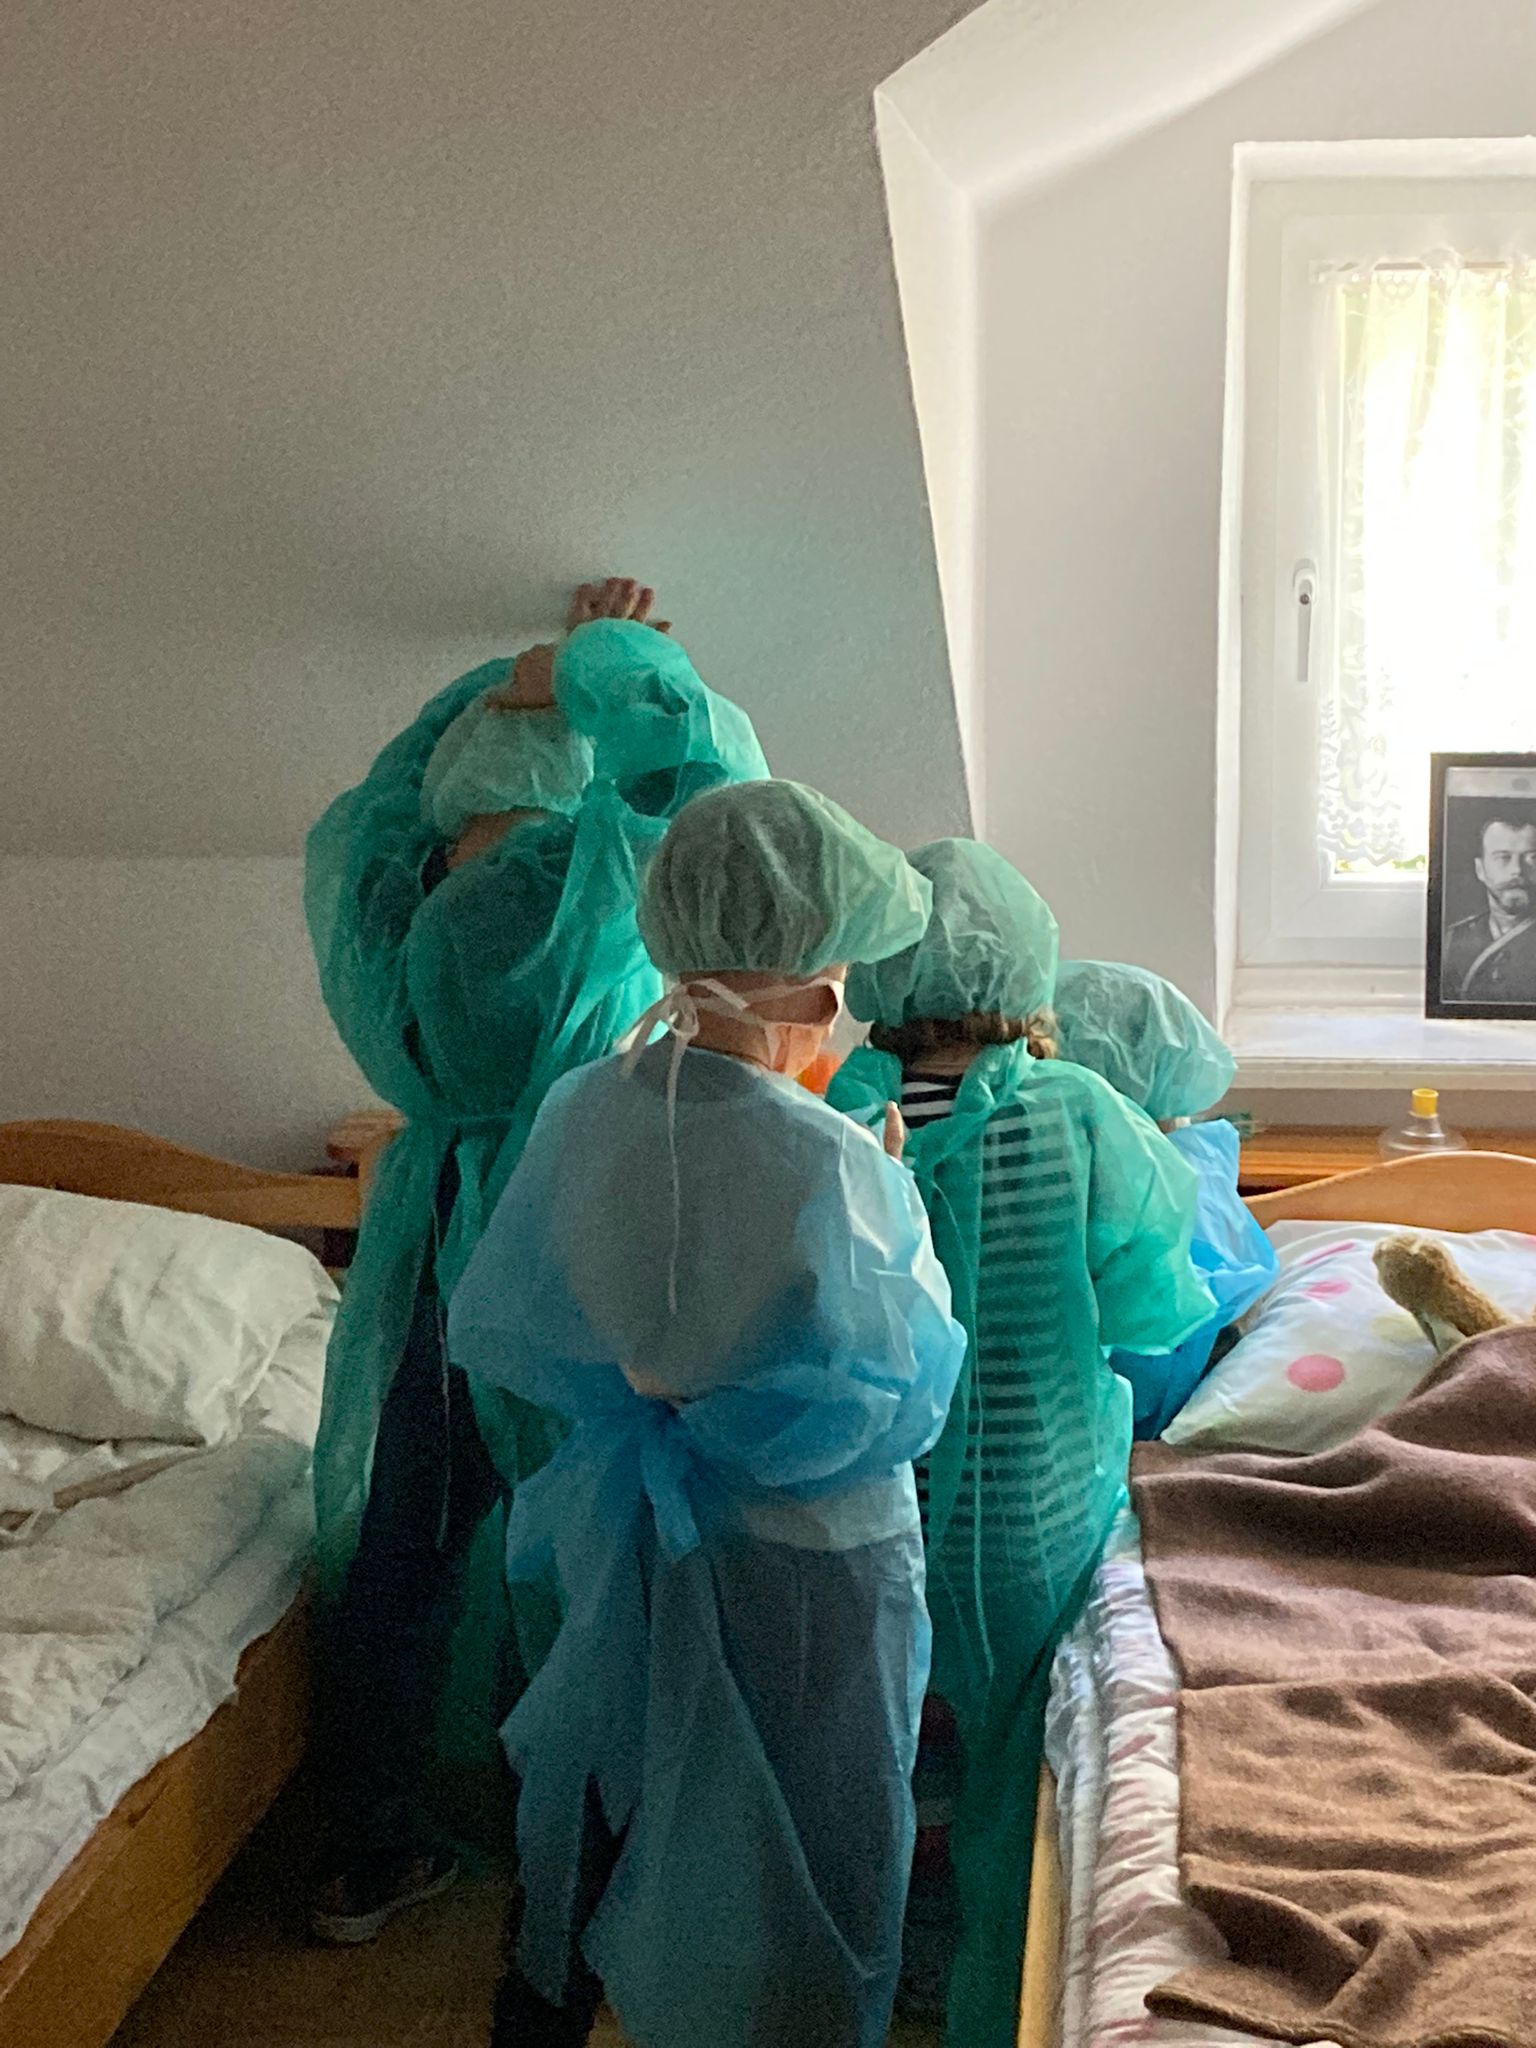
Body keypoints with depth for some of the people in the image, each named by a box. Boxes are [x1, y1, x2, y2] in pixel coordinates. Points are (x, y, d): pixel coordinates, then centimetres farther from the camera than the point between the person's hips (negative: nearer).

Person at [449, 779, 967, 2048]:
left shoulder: (585, 1109, -11)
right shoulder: (827, 1167, -29)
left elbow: (495, 1330, 0)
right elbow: (902, 1394, -18)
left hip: (631, 1544, 6)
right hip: (802, 1562, -6)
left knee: (597, 1801, 27)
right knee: (798, 1853, 16)